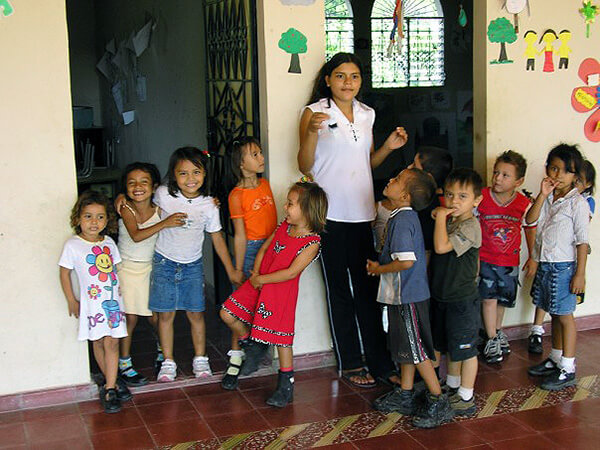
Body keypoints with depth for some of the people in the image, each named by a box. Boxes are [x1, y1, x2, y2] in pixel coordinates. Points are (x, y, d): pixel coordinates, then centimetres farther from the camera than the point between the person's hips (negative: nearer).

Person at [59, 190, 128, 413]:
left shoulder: (109, 243, 4)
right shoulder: (72, 245, -8)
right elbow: (64, 273, -1)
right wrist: (72, 301, 0)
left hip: (113, 301, 2)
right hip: (92, 302, -2)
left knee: (112, 344, -4)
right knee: (98, 343, 8)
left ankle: (109, 389, -1)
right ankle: (111, 383, 24)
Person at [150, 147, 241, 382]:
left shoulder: (208, 205, -9)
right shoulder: (163, 195, -12)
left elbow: (217, 238, 1)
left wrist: (231, 270, 4)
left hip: (192, 265, 1)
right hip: (164, 263, 0)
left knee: (195, 313, 4)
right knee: (166, 314, 4)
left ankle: (200, 358, 21)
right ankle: (168, 361, 17)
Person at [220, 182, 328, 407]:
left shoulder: (311, 243, -17)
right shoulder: (284, 226, 5)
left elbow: (291, 272, -22)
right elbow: (264, 248, 13)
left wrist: (261, 279, -17)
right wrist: (255, 274, -2)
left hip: (281, 293, -7)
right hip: (258, 284, 7)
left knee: (282, 339, 1)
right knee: (227, 314, 2)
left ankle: (286, 386, 18)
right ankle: (254, 346, 24)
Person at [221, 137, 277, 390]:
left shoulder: (265, 184, 8)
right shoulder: (237, 195, -9)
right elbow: (240, 235, -10)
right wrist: (238, 270, -9)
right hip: (250, 250, -6)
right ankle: (236, 357, 6)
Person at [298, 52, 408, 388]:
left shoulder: (367, 114, 12)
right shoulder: (315, 112, -3)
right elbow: (305, 166, -7)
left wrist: (389, 147, 4)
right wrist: (312, 132, -22)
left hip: (364, 212, 4)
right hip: (331, 215, -4)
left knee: (369, 290, 9)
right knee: (340, 291, 7)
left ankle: (380, 361, 18)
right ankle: (351, 363, 19)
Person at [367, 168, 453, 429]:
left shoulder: (402, 220, -21)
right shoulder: (406, 216, 9)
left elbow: (406, 261, -28)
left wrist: (379, 269, -14)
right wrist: (380, 266, 10)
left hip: (408, 296, -10)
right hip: (404, 294, 10)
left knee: (416, 350, -1)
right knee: (405, 347, 19)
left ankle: (439, 403, 8)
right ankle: (404, 397, 31)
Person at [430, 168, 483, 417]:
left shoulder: (470, 226, -21)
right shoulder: (448, 221, 7)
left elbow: (441, 246, -31)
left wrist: (441, 216, -23)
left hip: (462, 300, -9)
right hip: (442, 296, 9)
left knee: (465, 349, 4)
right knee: (450, 348, 22)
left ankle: (466, 398, 16)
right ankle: (452, 387, 38)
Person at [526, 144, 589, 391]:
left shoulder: (577, 203, -11)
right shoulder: (547, 198, 8)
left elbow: (582, 241, -12)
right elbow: (530, 220, -6)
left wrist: (580, 274, -15)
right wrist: (542, 195, -14)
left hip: (564, 266, -6)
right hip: (545, 265, 6)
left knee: (564, 315, -1)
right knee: (554, 314, 17)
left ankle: (567, 369, 6)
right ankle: (555, 359, 30)